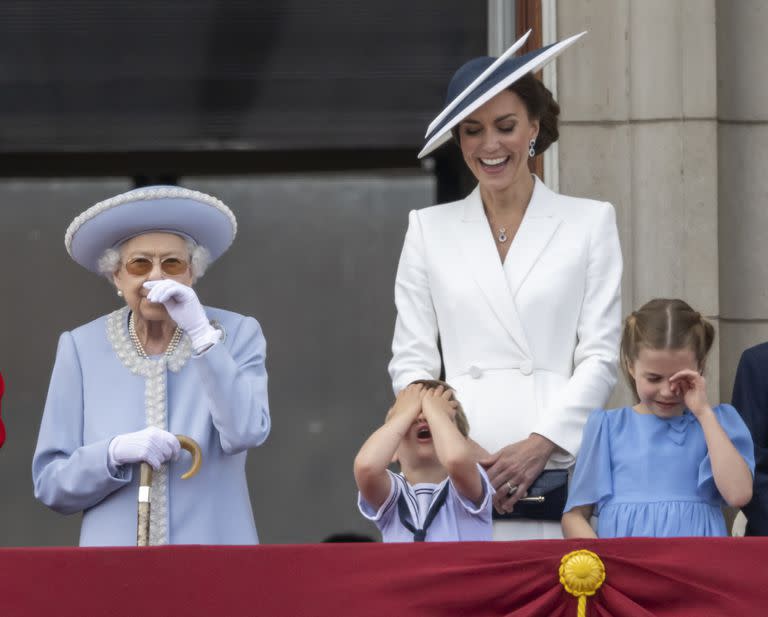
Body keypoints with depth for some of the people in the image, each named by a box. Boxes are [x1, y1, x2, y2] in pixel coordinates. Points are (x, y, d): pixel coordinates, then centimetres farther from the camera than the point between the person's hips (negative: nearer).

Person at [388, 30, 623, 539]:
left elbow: (600, 357, 5)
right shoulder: (429, 229, 14)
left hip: (557, 464, -1)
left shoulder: (590, 223, 10)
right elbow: (411, 361, 10)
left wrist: (541, 443, -9)